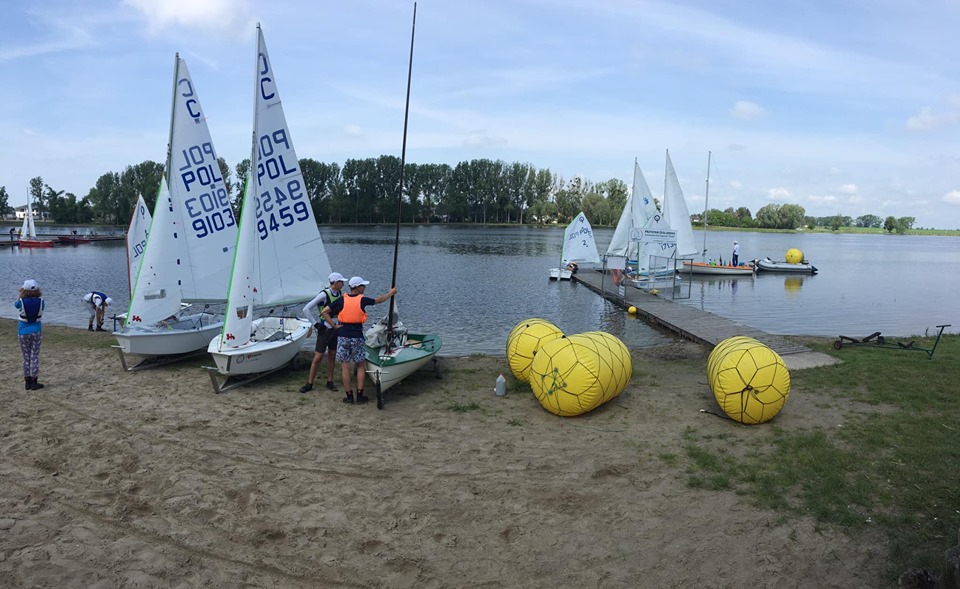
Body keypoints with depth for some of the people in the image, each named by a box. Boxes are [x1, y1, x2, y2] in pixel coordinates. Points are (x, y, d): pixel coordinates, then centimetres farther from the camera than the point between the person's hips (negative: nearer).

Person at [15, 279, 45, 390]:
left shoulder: (22, 301, -13)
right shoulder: (40, 301, -11)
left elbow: (16, 304, 10)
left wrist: (21, 294, 15)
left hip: (23, 332, 0)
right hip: (36, 332, 0)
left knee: (26, 357, 11)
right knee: (35, 357, 6)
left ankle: (27, 382, 16)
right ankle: (34, 382, 8)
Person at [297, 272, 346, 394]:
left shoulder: (340, 293, 2)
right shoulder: (324, 294, -17)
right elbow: (306, 309, -17)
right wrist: (316, 323, -14)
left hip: (336, 328, 6)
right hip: (325, 329, -6)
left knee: (332, 356, 11)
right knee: (318, 357, -2)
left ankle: (330, 382, 19)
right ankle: (309, 383, 8)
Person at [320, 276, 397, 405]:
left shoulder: (341, 300, 0)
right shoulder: (362, 300, -4)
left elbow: (324, 312, -2)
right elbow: (379, 300, 13)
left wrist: (334, 325, 2)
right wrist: (391, 293, 29)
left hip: (343, 336, 2)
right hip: (357, 337, -1)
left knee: (345, 366, 6)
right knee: (361, 366, 11)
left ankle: (349, 396, 9)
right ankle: (360, 395, 9)